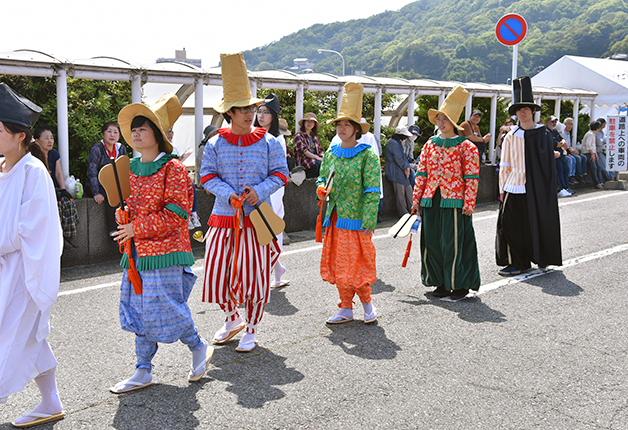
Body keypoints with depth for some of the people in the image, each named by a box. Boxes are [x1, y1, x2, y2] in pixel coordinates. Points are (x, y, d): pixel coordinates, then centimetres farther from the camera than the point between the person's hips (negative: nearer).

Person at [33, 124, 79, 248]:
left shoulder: (55, 154, 10)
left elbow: (58, 173, 6)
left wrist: (63, 190, -10)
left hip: (54, 188, 6)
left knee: (68, 201, -21)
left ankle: (68, 234, -12)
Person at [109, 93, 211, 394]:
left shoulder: (172, 168, -11)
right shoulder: (130, 168, 11)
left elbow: (175, 215, -16)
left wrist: (137, 228, -17)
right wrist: (124, 213, 1)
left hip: (165, 252, -7)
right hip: (136, 252, 7)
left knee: (165, 309, -5)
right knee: (140, 310, 11)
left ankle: (199, 348, 21)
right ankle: (143, 372, 21)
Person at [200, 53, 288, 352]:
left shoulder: (269, 142, 2)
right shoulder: (215, 144, 4)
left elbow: (280, 174, 1)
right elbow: (208, 176, 0)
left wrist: (260, 191, -17)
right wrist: (228, 194, -17)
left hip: (257, 219, -1)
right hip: (223, 218, 2)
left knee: (254, 274, -1)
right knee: (219, 273, 5)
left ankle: (251, 330, 18)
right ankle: (231, 319, 32)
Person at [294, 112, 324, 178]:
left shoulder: (314, 136, 24)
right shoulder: (299, 135, 2)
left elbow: (320, 150, 22)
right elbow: (303, 151, -11)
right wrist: (317, 158, -17)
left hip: (315, 158, 6)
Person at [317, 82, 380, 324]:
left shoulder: (367, 155, -8)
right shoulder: (331, 154, 9)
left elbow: (372, 192, -11)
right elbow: (322, 177, 22)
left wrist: (368, 222, -16)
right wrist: (321, 189, -2)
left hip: (355, 219, -6)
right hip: (334, 219, 6)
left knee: (355, 265, -4)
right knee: (337, 265, 9)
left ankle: (367, 303, 20)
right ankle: (346, 309, 21)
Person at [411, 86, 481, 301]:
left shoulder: (466, 146, -3)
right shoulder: (430, 144, 10)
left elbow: (472, 178, -5)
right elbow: (421, 173, 12)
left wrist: (469, 203, -11)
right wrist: (417, 198, 9)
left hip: (454, 201, -5)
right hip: (431, 201, 5)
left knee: (454, 242, -2)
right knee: (432, 242, 8)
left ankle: (460, 285, 10)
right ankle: (442, 283, 20)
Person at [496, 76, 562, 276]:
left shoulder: (543, 134, 1)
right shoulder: (511, 137, 6)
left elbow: (549, 164, 0)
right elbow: (505, 166, 9)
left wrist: (547, 190, -6)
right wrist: (502, 189, 4)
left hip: (536, 188, -2)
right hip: (514, 187, 2)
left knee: (540, 222, 4)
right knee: (511, 225, -2)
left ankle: (542, 258, 23)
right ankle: (516, 263, 9)